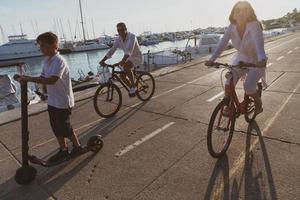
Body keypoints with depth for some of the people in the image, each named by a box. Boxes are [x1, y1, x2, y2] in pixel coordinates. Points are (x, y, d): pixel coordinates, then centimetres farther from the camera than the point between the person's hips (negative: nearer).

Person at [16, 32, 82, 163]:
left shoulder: (59, 61, -21)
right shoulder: (46, 61, 6)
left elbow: (51, 80, -34)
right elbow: (43, 77, 10)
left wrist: (29, 78, -31)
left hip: (63, 102, -8)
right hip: (52, 101, 8)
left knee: (64, 128, 5)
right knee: (56, 127, 16)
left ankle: (77, 147, 27)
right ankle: (63, 150, 32)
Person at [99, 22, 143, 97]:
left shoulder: (131, 36, -24)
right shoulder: (118, 40, -4)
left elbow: (129, 50, -40)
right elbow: (111, 50, -9)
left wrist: (123, 61, -54)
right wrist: (103, 60, -21)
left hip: (137, 57, -7)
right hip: (128, 58, 7)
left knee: (126, 67, -35)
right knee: (122, 76, -3)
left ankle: (133, 87, -19)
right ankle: (131, 88, 23)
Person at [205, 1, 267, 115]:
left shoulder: (254, 26, -25)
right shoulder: (232, 27, -13)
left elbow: (259, 42, -41)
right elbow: (222, 43, -21)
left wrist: (262, 59, -59)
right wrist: (212, 59, -34)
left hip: (256, 61, -4)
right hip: (241, 58, 4)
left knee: (248, 87, -17)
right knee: (229, 82, -15)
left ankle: (259, 105, 16)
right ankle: (227, 106, 6)